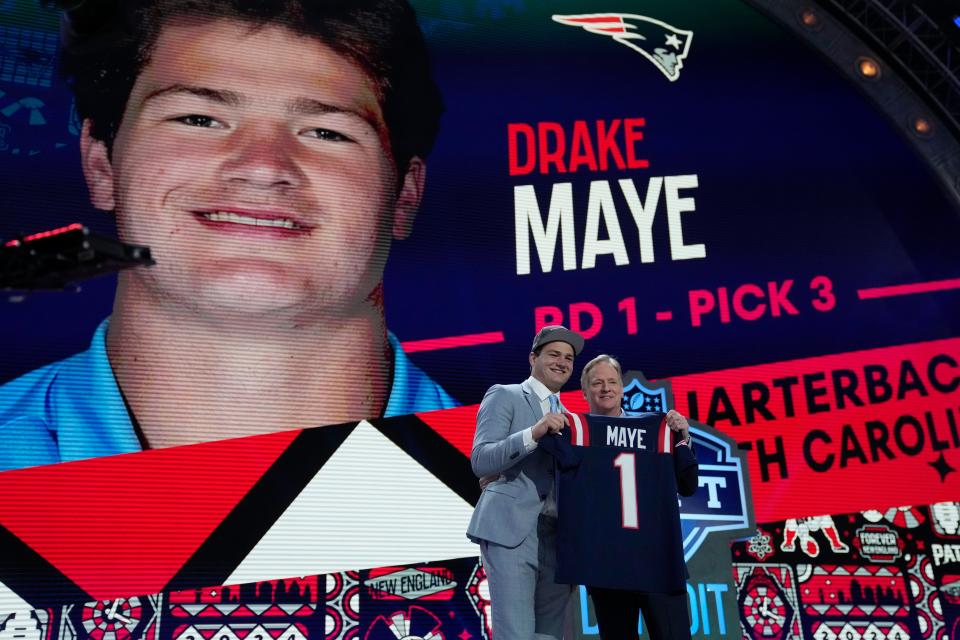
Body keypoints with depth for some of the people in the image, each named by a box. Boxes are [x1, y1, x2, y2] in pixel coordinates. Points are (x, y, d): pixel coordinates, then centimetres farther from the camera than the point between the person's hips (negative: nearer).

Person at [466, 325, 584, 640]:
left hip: (558, 537, 6)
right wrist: (534, 433, -20)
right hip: (511, 530, -6)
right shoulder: (504, 395, 3)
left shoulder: (568, 419, 21)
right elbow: (480, 461, -9)